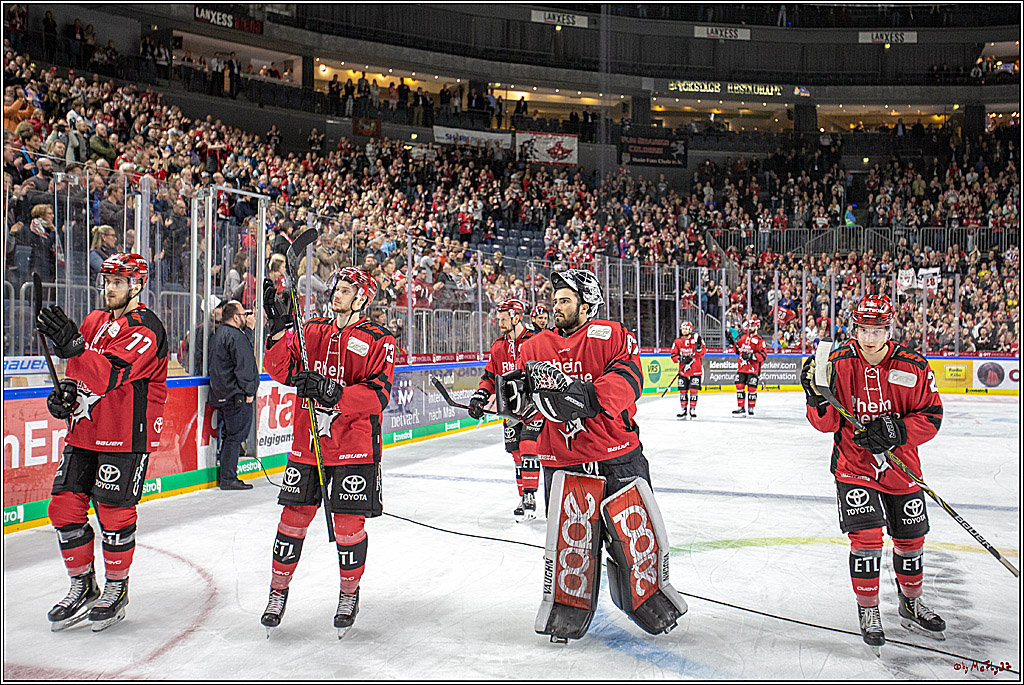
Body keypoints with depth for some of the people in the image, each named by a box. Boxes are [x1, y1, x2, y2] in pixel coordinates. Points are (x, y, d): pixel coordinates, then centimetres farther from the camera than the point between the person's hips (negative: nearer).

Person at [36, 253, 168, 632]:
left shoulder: (144, 329, -14)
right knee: (65, 508, 6)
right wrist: (67, 390, 1)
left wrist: (72, 346, -38)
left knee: (114, 515, -2)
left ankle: (116, 590, 18)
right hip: (84, 430, 8)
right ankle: (82, 587, 22)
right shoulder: (94, 321, 13)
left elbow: (110, 375, -27)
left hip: (125, 437, -8)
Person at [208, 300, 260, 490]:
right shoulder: (236, 337, -16)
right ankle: (228, 479, -3)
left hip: (221, 394, 10)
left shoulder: (218, 335, 18)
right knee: (235, 436, -5)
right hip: (236, 396, -10)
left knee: (230, 434, 17)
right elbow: (244, 366, -20)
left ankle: (225, 475, 22)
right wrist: (249, 392, -14)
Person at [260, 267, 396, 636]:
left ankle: (349, 595, 24)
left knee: (348, 524, 1)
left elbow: (377, 395, -14)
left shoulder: (379, 341, -3)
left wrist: (332, 391, -26)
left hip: (354, 447, -3)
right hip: (307, 443, 3)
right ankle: (278, 591, 26)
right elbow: (282, 370, 1)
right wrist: (278, 330, -12)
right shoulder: (312, 331, 10)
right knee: (294, 518, 6)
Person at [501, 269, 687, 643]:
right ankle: (567, 612, 18)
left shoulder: (612, 336, -3)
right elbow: (526, 403, 13)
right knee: (569, 541, -2)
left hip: (619, 456, -1)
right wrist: (519, 395, -11)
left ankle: (651, 597, 31)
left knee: (636, 533, 6)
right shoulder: (535, 347, 9)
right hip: (563, 464, 2)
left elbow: (627, 380, -17)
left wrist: (587, 396, -31)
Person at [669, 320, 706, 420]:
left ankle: (693, 410, 9)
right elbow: (674, 355, 1)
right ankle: (683, 410, 16)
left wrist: (699, 346, -26)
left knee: (693, 390, -2)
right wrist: (681, 359, -16)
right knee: (683, 391, 5)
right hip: (683, 370, 2)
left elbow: (702, 354, -7)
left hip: (696, 370, -2)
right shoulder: (677, 341, 3)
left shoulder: (696, 339, -4)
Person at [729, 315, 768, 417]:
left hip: (753, 369, -6)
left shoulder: (760, 340, -7)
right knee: (739, 387, 4)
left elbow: (763, 355, -13)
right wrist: (732, 341, 12)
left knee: (751, 389, -1)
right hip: (742, 367, 6)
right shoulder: (743, 337, 13)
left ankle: (750, 409, 8)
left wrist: (751, 356, -24)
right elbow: (738, 349, 25)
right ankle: (741, 408, 11)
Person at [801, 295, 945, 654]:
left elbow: (931, 416, -6)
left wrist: (897, 430, -22)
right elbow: (827, 423, -8)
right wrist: (818, 397, -29)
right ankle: (868, 612, 9)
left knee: (910, 539, 14)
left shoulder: (913, 366, -9)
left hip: (901, 468, 2)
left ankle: (911, 605, 39)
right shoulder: (837, 363, -10)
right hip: (854, 467, -2)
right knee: (866, 537, -12)